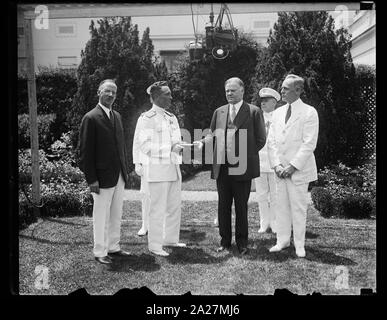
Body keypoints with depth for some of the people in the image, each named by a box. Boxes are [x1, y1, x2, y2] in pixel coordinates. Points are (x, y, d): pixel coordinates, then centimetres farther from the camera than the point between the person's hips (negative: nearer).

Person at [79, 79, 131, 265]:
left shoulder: (117, 116, 12)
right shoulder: (91, 118, -10)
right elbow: (85, 151, -12)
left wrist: (125, 170, 11)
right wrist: (91, 179, -15)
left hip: (119, 176, 7)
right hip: (102, 178, -7)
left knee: (116, 215, 15)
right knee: (101, 216, 4)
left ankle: (113, 247, 28)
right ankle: (100, 252, 17)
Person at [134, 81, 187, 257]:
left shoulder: (172, 118, 15)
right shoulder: (146, 119, -8)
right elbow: (144, 146, -15)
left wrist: (179, 147, -2)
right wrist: (170, 148, -22)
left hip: (174, 167, 7)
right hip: (157, 169, -7)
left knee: (175, 206, 13)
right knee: (158, 208, -2)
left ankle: (171, 238, 29)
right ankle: (154, 245, 10)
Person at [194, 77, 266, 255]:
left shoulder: (254, 112, 2)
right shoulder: (219, 112, 14)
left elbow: (260, 139, 3)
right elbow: (212, 134, 16)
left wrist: (246, 155, -2)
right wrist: (202, 142, -4)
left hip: (242, 167, -3)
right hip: (222, 167, 4)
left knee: (241, 207, 4)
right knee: (223, 206, 8)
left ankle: (242, 243, 17)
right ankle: (225, 242, 20)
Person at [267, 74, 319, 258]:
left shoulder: (309, 112, -6)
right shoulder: (278, 113, 11)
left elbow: (309, 144, -11)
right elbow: (271, 141, 9)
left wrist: (293, 166, -15)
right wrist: (276, 165, -4)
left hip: (299, 170, -5)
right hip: (280, 170, 5)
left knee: (298, 208, 3)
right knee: (282, 206, 10)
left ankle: (299, 245, 16)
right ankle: (283, 240, 23)